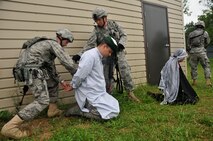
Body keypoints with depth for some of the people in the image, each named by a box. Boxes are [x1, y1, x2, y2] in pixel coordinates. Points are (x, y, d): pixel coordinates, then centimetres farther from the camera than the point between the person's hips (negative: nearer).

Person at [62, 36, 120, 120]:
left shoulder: (98, 57, 12)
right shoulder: (91, 55, -20)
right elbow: (80, 76, -22)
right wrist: (72, 86, -5)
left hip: (98, 93, 10)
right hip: (90, 95, -10)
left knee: (115, 106, 15)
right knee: (113, 112, -13)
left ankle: (83, 107, 11)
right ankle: (79, 110, -5)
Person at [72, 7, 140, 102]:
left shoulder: (113, 24, -2)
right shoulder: (96, 31, -5)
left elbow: (124, 35, 4)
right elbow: (90, 44, -13)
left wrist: (121, 44, -17)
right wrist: (80, 55, -26)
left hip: (118, 52, 0)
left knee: (125, 71, -16)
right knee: (107, 77, 5)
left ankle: (130, 93, -2)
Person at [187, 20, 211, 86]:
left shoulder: (191, 34, 11)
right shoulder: (205, 33, 5)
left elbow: (188, 44, 15)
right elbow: (207, 42, 17)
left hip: (192, 52, 2)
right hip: (201, 51, -2)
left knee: (193, 67, 13)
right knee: (206, 66, 4)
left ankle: (194, 81, 17)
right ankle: (208, 81, -6)